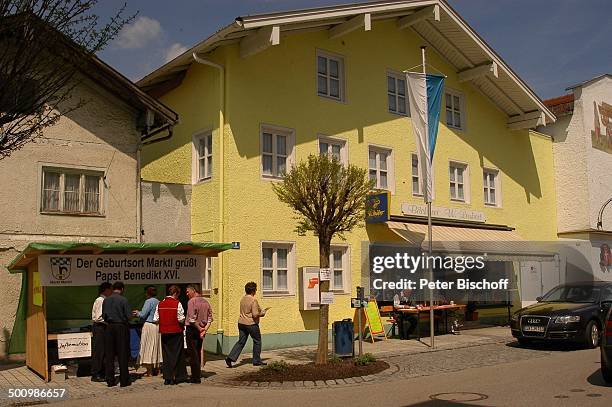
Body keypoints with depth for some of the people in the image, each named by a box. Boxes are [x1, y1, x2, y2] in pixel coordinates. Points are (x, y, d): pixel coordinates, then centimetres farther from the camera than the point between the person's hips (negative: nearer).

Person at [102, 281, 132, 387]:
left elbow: (103, 316, 8)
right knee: (123, 355, 2)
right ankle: (124, 380, 5)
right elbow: (128, 316, -11)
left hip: (109, 327, 4)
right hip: (121, 327, -4)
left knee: (109, 355, 9)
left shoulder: (106, 300, 4)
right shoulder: (123, 300, -9)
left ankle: (110, 380, 11)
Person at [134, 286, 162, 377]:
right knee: (156, 347, 13)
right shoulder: (158, 302, 10)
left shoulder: (149, 301, -11)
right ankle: (155, 369, 17)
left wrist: (137, 313, 8)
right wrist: (139, 313, 23)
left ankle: (149, 372, -1)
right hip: (158, 326, 7)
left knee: (148, 347, -2)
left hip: (149, 325, -7)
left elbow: (143, 315, -14)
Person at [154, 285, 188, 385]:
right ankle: (175, 377, 7)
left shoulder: (160, 304, 3)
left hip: (164, 332, 4)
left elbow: (156, 319, 3)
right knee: (176, 354, 6)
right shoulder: (177, 303, -10)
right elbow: (181, 319, -14)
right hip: (176, 332, -4)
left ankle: (167, 377, 11)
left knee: (166, 355, 10)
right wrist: (183, 323, 8)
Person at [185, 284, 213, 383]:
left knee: (193, 354, -2)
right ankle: (198, 374, 28)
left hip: (192, 329, -7)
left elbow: (192, 319, -19)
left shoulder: (192, 301, -13)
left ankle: (196, 377, -2)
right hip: (201, 329, 7)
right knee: (198, 352, 18)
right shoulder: (205, 302, 9)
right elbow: (210, 318, 6)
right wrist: (205, 329, -1)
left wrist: (199, 329, -10)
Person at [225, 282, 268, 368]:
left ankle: (230, 357, -4)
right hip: (251, 324, -7)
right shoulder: (253, 300, -18)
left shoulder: (243, 299, 7)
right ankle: (256, 361, 18)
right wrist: (263, 313, -3)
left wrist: (260, 310, 18)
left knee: (241, 342, 10)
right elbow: (255, 315, -22)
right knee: (257, 341, 11)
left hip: (241, 323, 7)